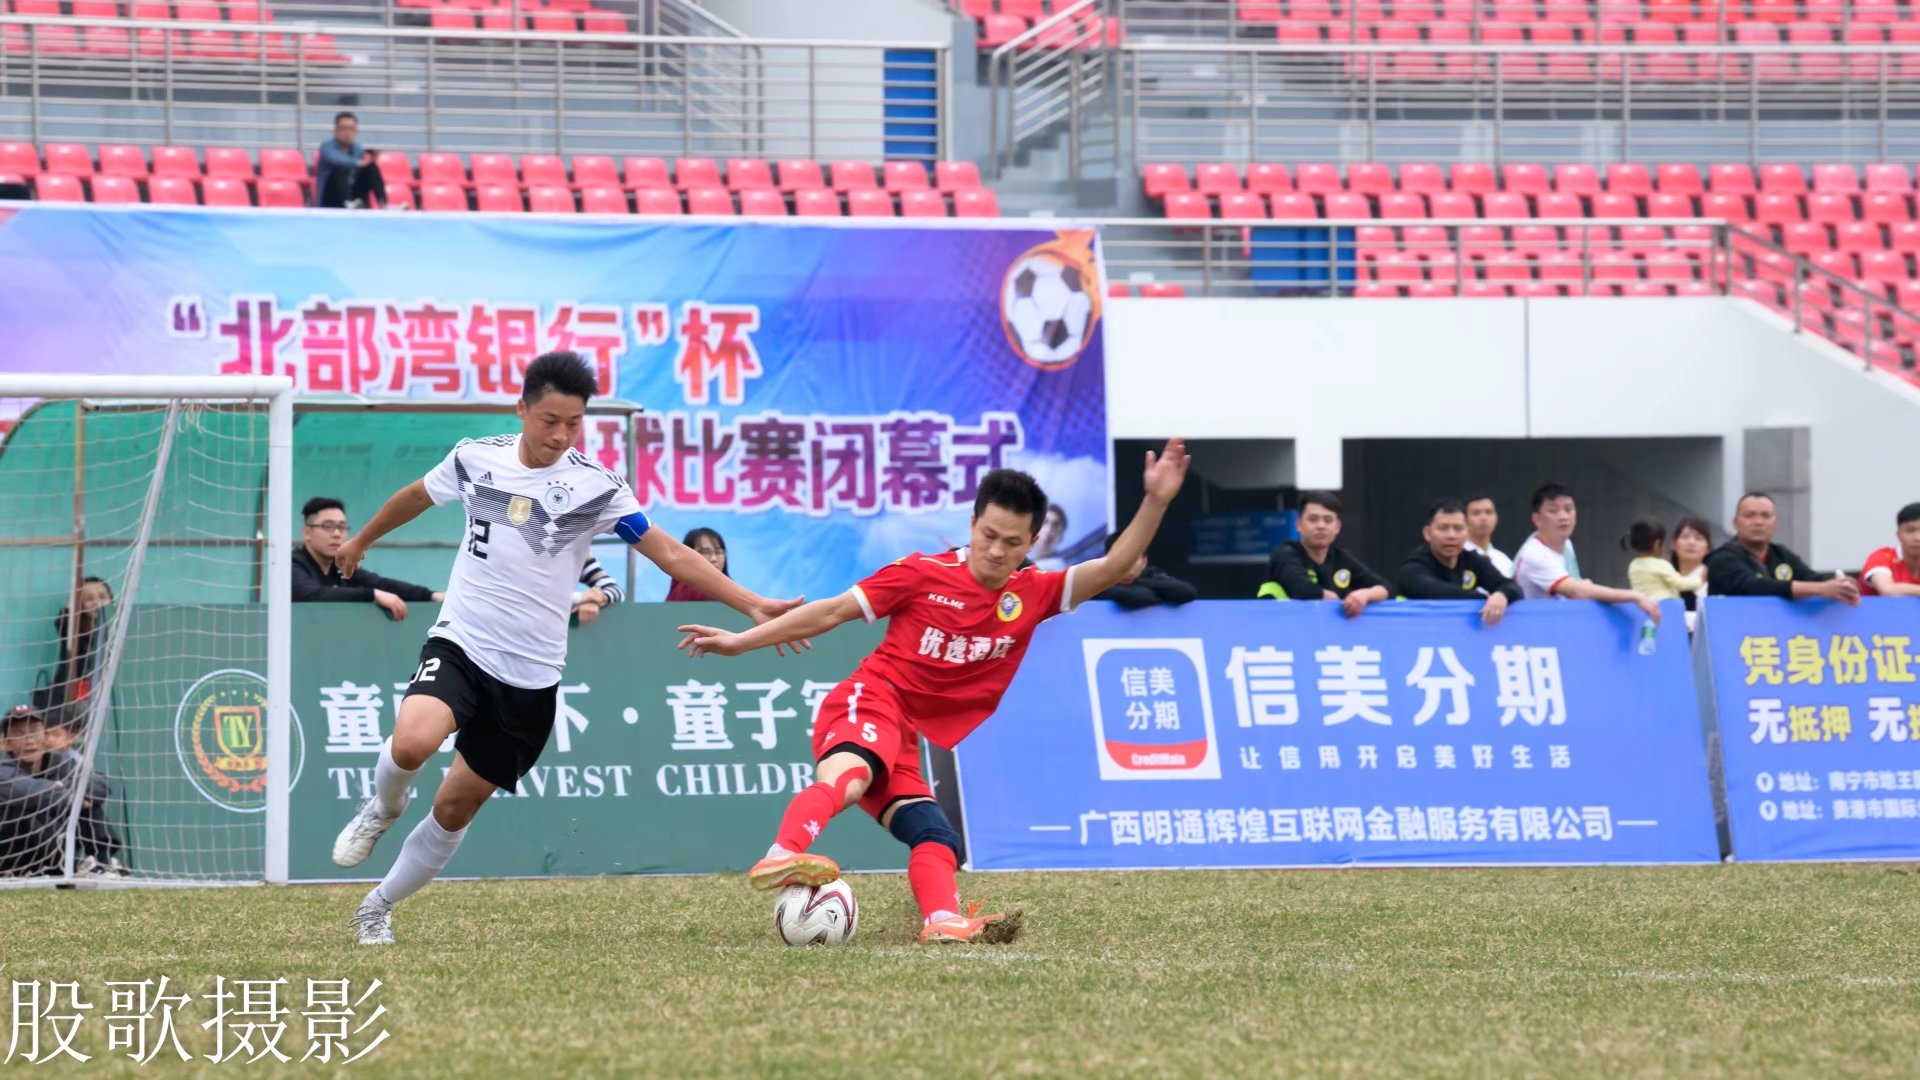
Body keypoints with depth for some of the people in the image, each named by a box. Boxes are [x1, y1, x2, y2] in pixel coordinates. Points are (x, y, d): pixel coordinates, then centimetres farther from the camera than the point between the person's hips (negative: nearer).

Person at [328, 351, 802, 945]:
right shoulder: (475, 457, -2)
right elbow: (416, 497, 20)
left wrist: (752, 606, -21)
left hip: (530, 674, 0)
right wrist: (361, 541, 37)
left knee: (454, 810, 6)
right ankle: (383, 807, 4)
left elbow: (672, 554, -11)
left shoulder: (596, 486, -8)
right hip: (460, 643, 0)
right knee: (411, 743, -30)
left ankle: (378, 910, 26)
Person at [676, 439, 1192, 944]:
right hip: (870, 702, -7)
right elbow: (833, 611, 5)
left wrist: (1155, 502, -12)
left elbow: (1112, 568, 3)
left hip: (907, 746, 7)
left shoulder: (1032, 594, 11)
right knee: (849, 773, -38)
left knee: (939, 841, -13)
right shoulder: (923, 575, -2)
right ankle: (782, 857, -62)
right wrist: (740, 641, 7)